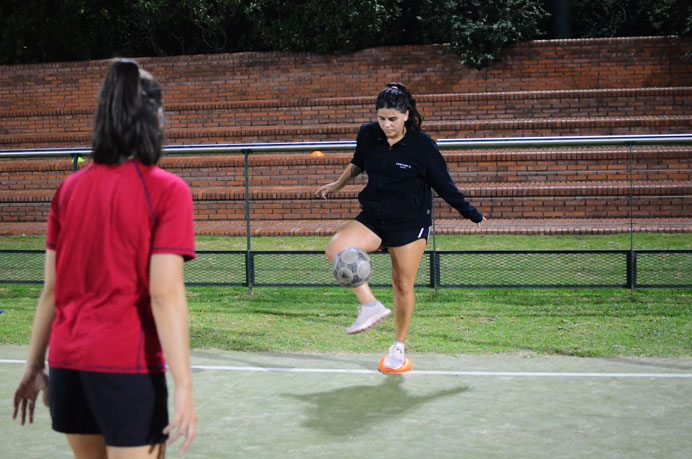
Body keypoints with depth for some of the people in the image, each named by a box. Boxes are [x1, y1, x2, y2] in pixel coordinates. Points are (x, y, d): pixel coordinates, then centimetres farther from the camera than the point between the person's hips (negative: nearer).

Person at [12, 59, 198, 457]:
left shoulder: (70, 188, 6)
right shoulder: (167, 191, -9)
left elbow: (52, 289, 8)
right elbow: (165, 294, -15)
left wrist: (35, 366, 16)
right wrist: (184, 388, -15)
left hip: (66, 363, 6)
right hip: (128, 365, -5)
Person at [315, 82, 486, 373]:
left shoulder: (422, 145, -13)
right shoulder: (368, 135, -3)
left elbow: (444, 185, -3)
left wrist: (472, 214, -3)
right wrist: (337, 185, 27)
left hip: (411, 223, -4)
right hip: (373, 219, 4)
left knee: (403, 286, 0)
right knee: (336, 248, -22)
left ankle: (399, 348, 19)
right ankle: (371, 307, -16)